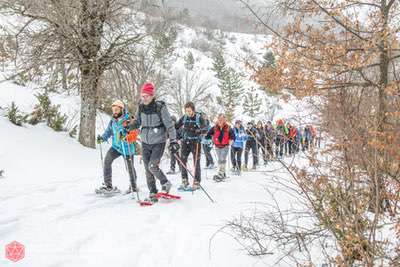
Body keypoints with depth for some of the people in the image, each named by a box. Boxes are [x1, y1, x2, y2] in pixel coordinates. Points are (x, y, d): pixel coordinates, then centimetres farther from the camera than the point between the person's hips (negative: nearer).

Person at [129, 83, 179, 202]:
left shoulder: (160, 107, -14)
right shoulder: (141, 107, 1)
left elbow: (169, 125, -12)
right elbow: (137, 122, 14)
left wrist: (173, 141, -16)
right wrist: (130, 125, -8)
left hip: (158, 143, -5)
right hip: (145, 143, 5)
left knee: (152, 166, -16)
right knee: (148, 169, 6)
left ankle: (165, 184, 10)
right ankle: (153, 193, 17)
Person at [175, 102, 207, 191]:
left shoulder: (199, 117, -8)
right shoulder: (184, 117, 4)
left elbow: (205, 129, -14)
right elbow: (177, 126, 13)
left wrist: (199, 131, -34)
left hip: (195, 142, -4)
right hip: (185, 142, 4)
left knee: (196, 162, -1)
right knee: (182, 161, 0)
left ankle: (197, 182, 9)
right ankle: (184, 181, 12)